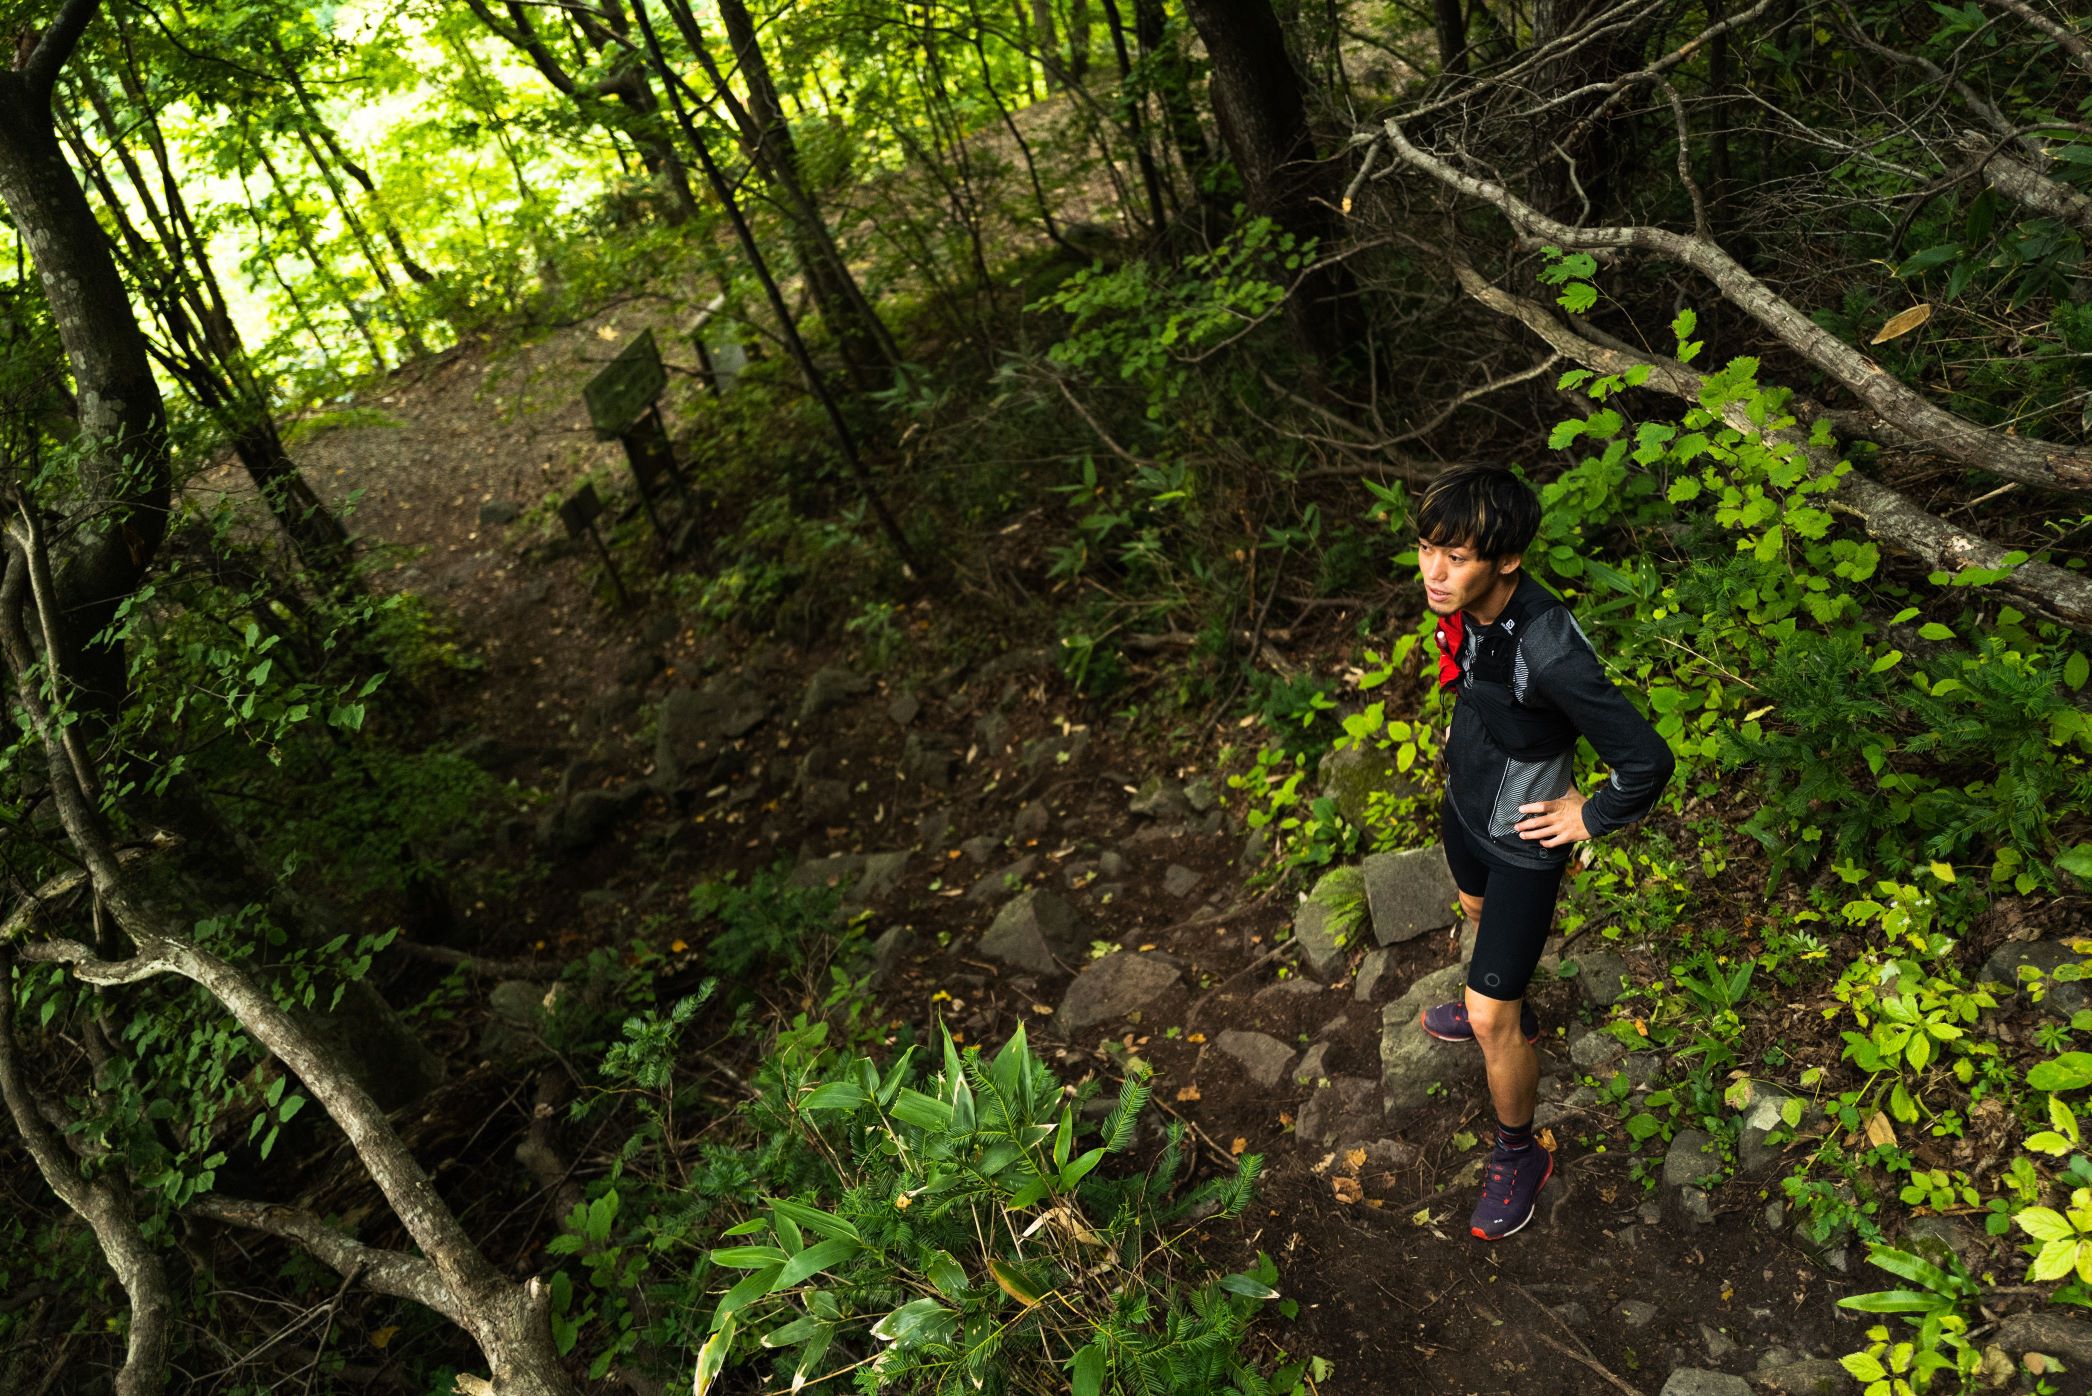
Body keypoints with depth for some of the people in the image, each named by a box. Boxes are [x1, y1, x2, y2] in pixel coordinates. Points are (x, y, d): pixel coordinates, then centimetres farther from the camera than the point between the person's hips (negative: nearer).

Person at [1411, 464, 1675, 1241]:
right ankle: (1509, 1013, 65)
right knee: (1478, 911, 34)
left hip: (1522, 837, -7)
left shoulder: (1549, 653, -40)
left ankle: (1520, 1156, 29)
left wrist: (1591, 819, -18)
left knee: (1490, 1019, 2)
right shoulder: (1460, 600, -17)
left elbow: (1646, 761, -34)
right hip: (1464, 799, 7)